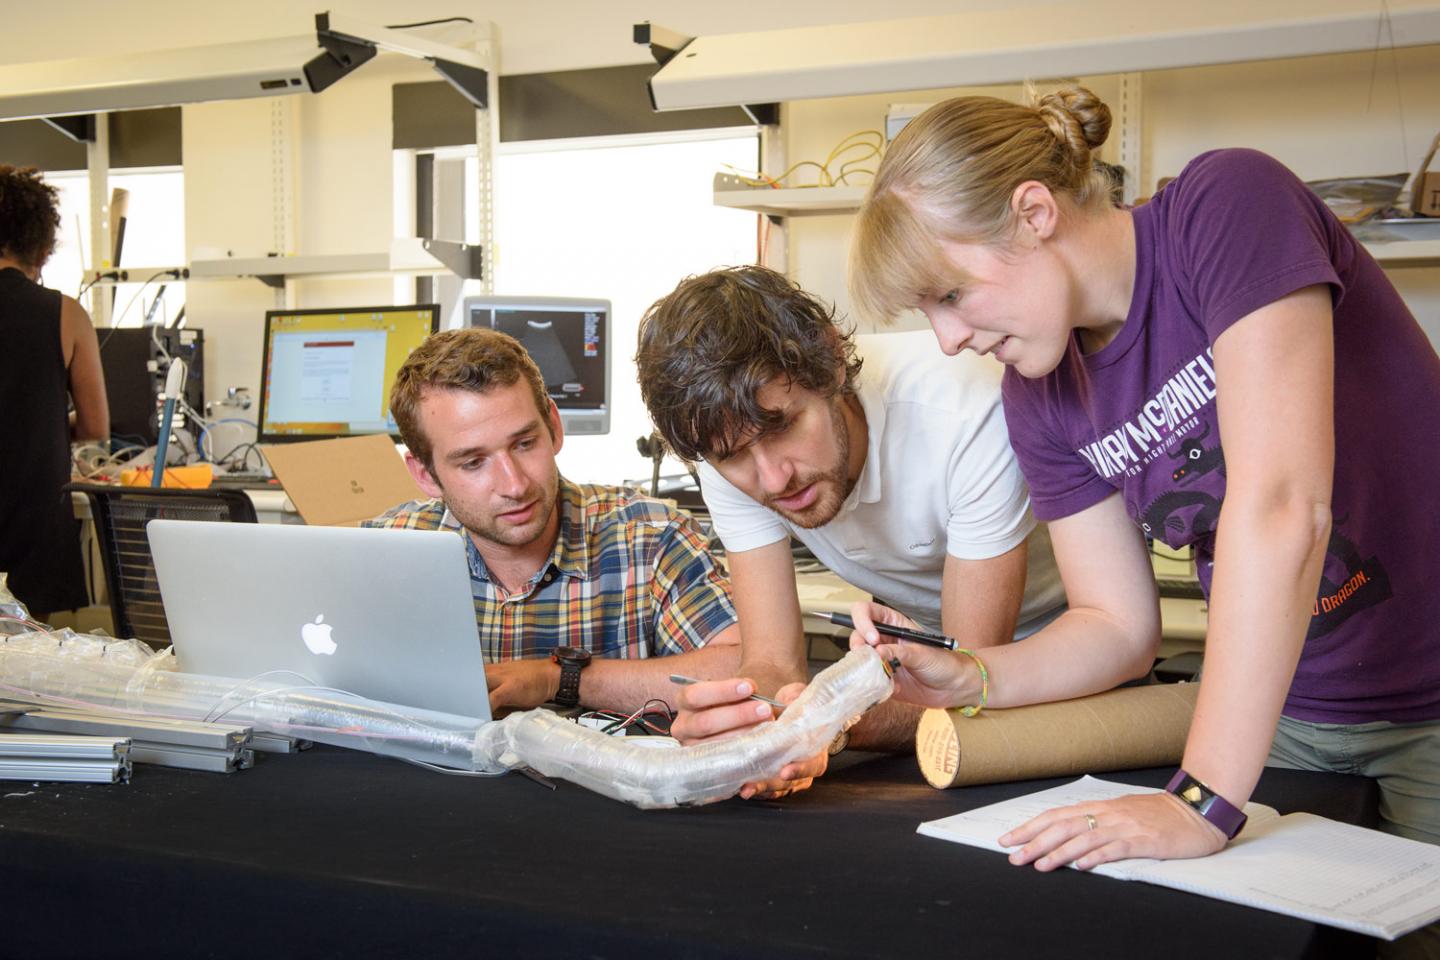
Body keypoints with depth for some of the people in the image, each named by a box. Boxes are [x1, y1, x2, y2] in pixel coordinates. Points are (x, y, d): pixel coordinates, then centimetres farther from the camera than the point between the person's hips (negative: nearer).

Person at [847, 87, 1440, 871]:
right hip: (1288, 712, 5)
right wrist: (967, 680, -18)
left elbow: (1282, 506, -32)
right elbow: (1117, 621, 2)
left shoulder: (1231, 205, -23)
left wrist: (1203, 800, -33)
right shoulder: (1039, 395, -3)